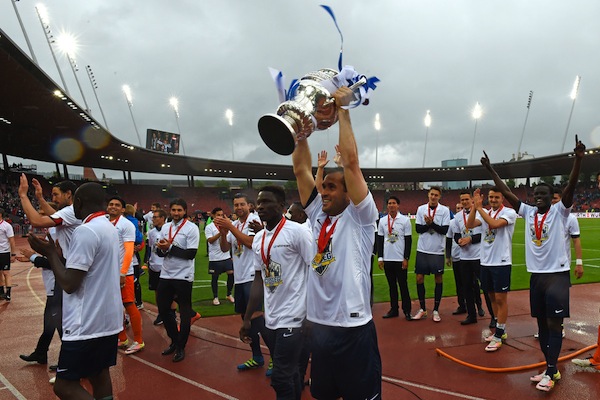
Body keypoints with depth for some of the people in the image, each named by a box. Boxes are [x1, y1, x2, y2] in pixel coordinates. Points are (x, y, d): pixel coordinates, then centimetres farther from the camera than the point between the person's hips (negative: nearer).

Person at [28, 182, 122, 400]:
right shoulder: (109, 228, 9)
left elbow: (69, 284, -19)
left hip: (88, 325, -9)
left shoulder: (85, 230, -19)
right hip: (108, 320, 9)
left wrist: (50, 253, -7)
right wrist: (57, 254, 14)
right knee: (99, 375, 18)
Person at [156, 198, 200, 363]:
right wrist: (162, 249, -14)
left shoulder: (192, 228, -11)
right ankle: (174, 341, 33)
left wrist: (170, 247, -17)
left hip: (183, 276, -6)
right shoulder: (165, 227, 8)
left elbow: (191, 254, -17)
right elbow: (160, 252, 9)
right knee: (163, 309, 14)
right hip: (166, 275, 7)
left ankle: (181, 347, 19)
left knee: (184, 312, 4)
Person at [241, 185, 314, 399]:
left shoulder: (297, 231, -12)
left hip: (293, 318, -7)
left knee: (280, 378, -2)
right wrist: (247, 319, 14)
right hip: (270, 319, 7)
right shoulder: (258, 238, 9)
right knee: (288, 374, 18)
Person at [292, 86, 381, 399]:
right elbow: (300, 169, 3)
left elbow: (351, 162, -17)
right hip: (318, 326, 6)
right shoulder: (317, 215, 7)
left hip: (353, 328, -6)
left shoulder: (360, 217, -8)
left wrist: (342, 110, -12)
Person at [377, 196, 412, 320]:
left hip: (400, 259, -3)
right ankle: (394, 309, 19)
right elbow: (380, 240, 10)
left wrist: (406, 258, -7)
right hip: (387, 259, 3)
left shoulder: (405, 220, -2)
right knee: (392, 285, 11)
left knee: (403, 285, 2)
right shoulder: (382, 220, 7)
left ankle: (407, 310, 11)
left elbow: (408, 241, -2)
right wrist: (380, 258, 5)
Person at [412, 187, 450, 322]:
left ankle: (436, 310, 17)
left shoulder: (444, 210, -3)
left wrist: (431, 223, -19)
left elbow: (444, 230, -9)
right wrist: (428, 224, -17)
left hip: (437, 250, -2)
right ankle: (422, 309, 17)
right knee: (419, 278, 4)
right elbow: (418, 229, -1)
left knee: (438, 279, 5)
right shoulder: (421, 209, 3)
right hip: (422, 249, 2)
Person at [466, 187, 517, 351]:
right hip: (485, 262, 6)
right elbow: (470, 225, -7)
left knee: (501, 298, 0)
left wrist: (479, 207, -22)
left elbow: (495, 224, -26)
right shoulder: (484, 213, 8)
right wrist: (474, 207, -17)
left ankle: (498, 336, 8)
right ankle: (501, 330, 29)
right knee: (492, 297, 15)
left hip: (501, 262, -6)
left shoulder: (509, 212, -8)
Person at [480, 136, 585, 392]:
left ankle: (550, 371, 3)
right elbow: (506, 193, 4)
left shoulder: (559, 211, -5)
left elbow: (571, 186, -20)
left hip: (557, 274, -5)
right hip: (536, 274, 5)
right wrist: (491, 171, 1)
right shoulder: (528, 212, 6)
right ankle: (551, 368, 23)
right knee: (542, 323, 11)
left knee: (554, 323, -4)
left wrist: (578, 159, -33)